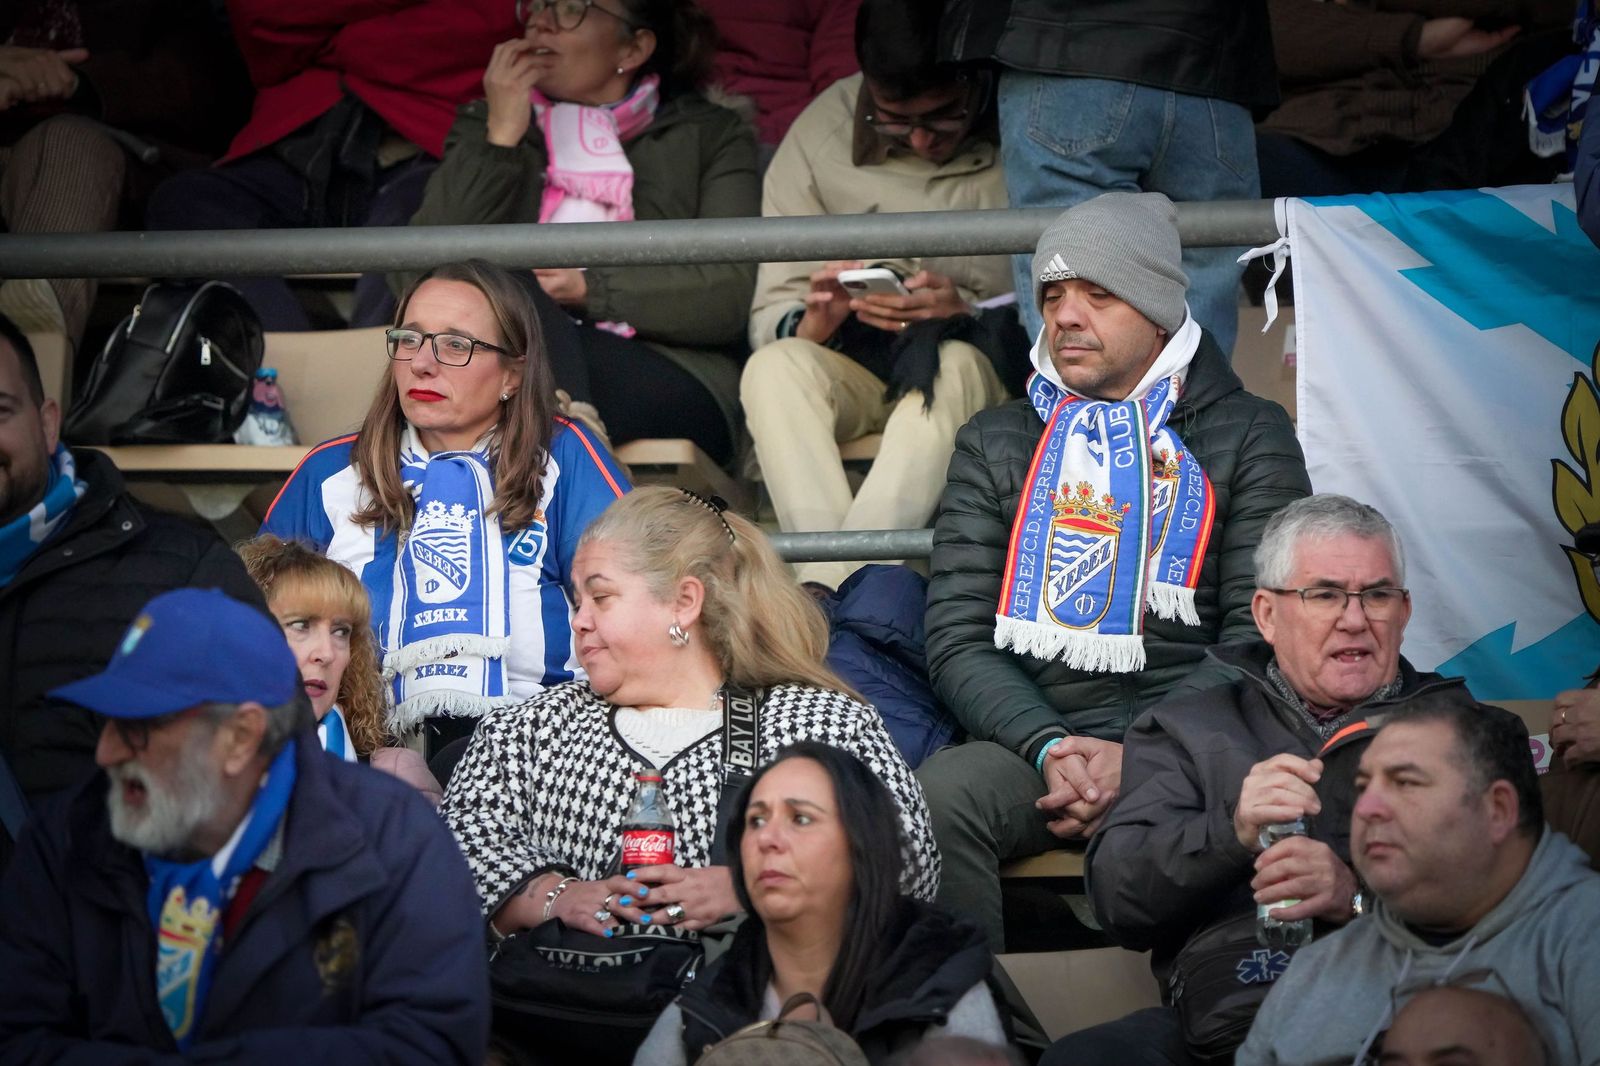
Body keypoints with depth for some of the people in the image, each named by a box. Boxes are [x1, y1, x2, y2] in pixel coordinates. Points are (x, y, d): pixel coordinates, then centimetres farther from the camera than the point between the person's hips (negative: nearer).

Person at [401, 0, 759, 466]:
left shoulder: (711, 135, 17)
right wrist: (499, 142, 3)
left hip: (672, 386, -2)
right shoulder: (484, 126, 24)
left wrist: (590, 288, -9)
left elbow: (730, 296, 0)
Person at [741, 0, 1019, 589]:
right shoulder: (819, 137, 0)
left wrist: (969, 315, -25)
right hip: (858, 366, 2)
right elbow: (768, 323, -1)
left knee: (952, 366, -36)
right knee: (774, 366, -29)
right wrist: (817, 321, -24)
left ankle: (824, 592, -45)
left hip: (995, 365, -2)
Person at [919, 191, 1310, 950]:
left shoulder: (1247, 436, 13)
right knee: (934, 802, -31)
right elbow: (956, 639, 10)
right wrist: (1050, 746, -10)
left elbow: (1260, 635, 3)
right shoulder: (995, 444, 20)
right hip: (1031, 737, 2)